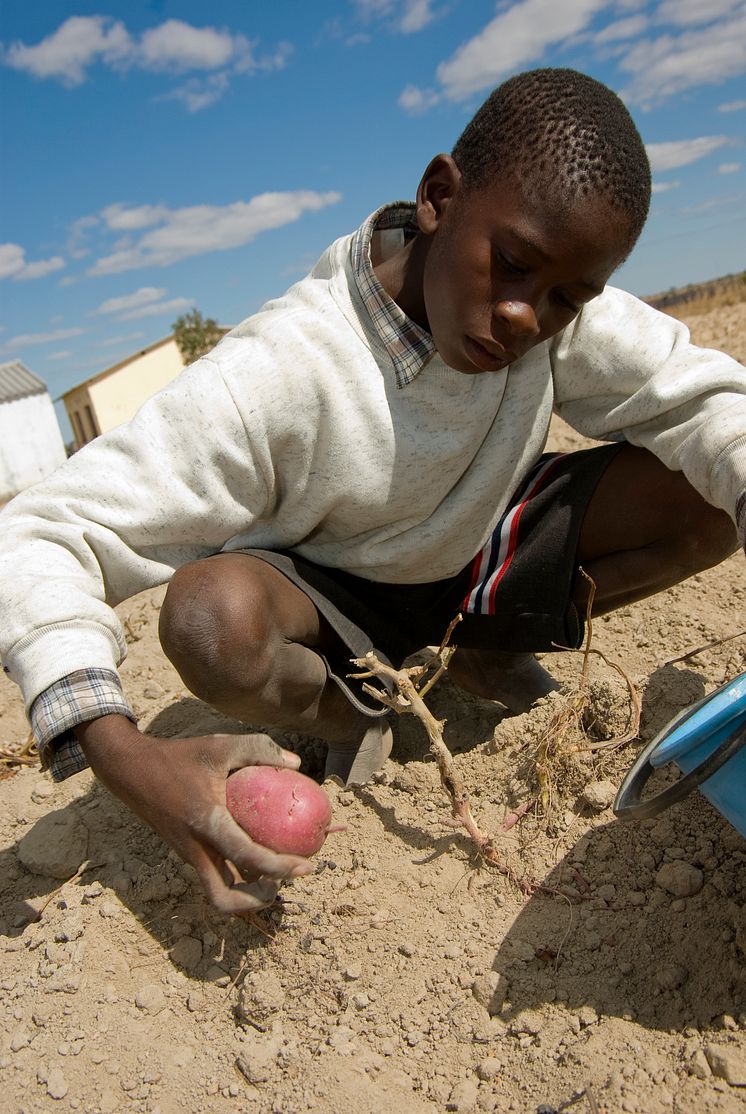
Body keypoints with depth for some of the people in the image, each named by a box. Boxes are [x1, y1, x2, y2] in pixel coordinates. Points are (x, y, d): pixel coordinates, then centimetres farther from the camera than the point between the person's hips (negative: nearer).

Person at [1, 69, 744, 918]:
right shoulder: (273, 377, -33)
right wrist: (125, 755, -47)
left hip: (481, 562, 4)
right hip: (328, 594, -3)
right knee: (213, 617, -39)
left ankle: (491, 655, 9)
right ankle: (345, 714, 0)